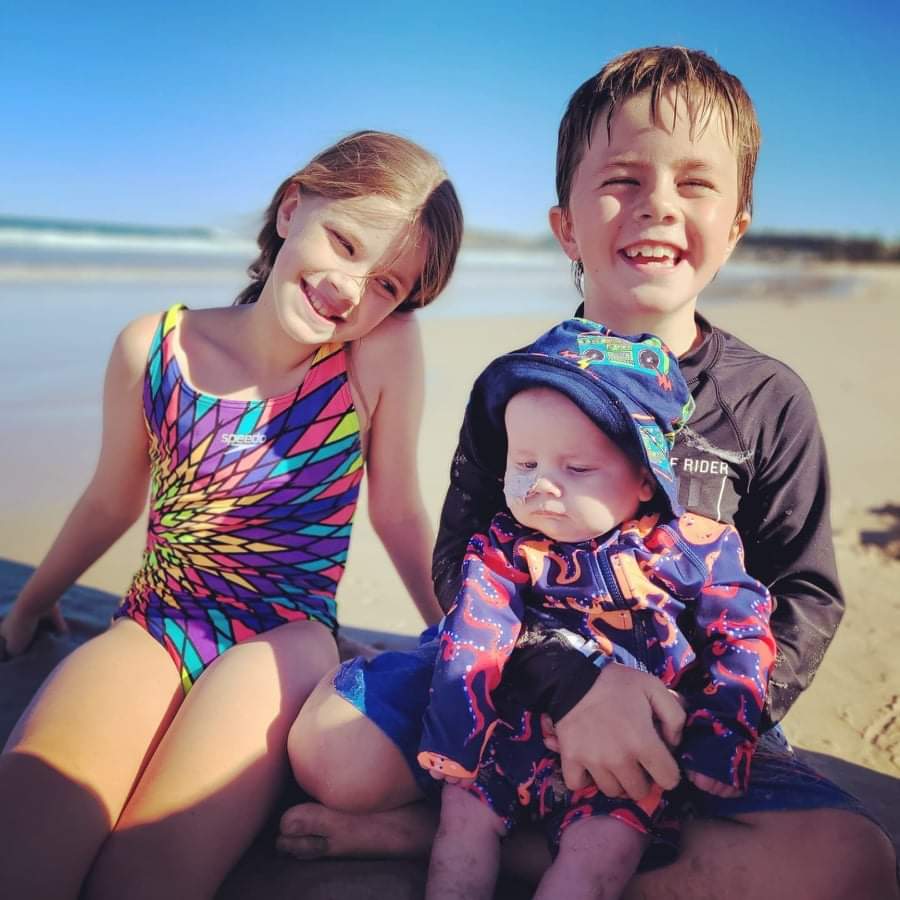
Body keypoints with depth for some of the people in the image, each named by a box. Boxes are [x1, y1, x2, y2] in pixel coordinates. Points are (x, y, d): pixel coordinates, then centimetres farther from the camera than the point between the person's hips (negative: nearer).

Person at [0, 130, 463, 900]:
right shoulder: (151, 350, -3)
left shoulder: (383, 351, -10)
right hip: (150, 627, 2)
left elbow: (397, 512, 1)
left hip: (282, 639, -2)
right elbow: (111, 502, 13)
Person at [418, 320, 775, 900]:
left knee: (602, 846, -20)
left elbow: (742, 644, -3)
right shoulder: (506, 549, -6)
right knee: (465, 807, -8)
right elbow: (471, 648, -10)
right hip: (524, 734, 3)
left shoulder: (697, 548, -10)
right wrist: (452, 744, -13)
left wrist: (718, 742, -8)